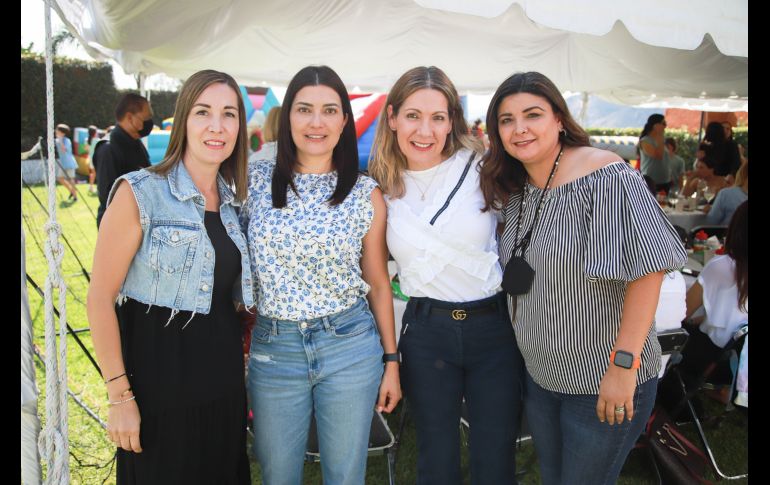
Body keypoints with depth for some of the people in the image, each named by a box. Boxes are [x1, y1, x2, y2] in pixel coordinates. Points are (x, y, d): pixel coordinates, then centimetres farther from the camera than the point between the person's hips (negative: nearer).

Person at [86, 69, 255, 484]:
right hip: (160, 373, -6)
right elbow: (100, 299, -13)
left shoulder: (233, 199, 6)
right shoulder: (139, 193, -12)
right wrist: (119, 395, -15)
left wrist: (239, 354, 12)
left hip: (223, 374, 6)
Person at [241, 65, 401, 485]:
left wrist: (391, 360, 6)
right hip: (273, 350, 1)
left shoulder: (366, 194, -1)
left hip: (350, 348, 0)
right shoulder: (255, 180, -1)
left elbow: (378, 284, 5)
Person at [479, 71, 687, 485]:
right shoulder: (515, 188, 3)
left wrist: (624, 363, -26)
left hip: (604, 383, -7)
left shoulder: (604, 178, -20)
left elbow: (646, 268, -24)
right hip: (540, 374, 7)